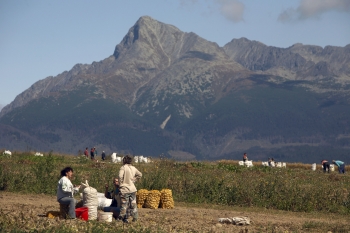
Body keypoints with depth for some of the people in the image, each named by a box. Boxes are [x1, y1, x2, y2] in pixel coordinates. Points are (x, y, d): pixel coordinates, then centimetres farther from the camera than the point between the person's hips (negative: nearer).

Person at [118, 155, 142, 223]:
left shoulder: (123, 167, -11)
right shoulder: (133, 168, 5)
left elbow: (120, 176, -23)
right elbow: (140, 175, 17)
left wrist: (120, 184, -8)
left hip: (125, 189, -5)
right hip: (132, 189, 5)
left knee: (124, 204, 2)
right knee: (133, 204, 15)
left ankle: (124, 217, 3)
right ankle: (135, 217, 20)